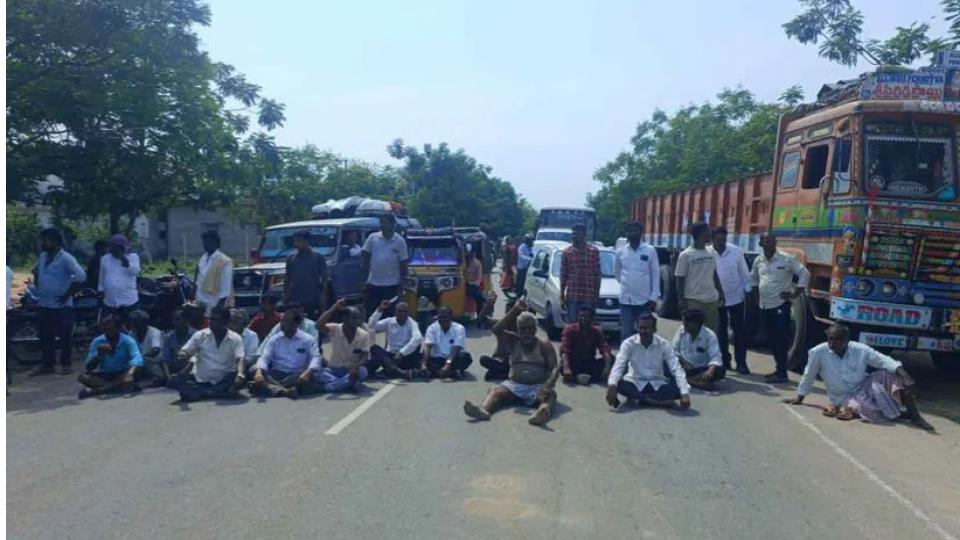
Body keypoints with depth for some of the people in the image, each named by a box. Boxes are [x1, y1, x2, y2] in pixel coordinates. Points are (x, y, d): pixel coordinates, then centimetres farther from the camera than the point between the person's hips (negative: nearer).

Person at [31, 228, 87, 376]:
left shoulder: (66, 258, -14)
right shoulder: (42, 256, 10)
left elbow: (81, 277, -23)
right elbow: (37, 273, 26)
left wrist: (68, 294, -18)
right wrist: (37, 290, 12)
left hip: (61, 306, -7)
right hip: (43, 305, 7)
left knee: (64, 336, 3)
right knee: (45, 336, 13)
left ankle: (66, 364, 13)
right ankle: (46, 364, 23)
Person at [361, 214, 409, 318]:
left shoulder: (400, 241, -2)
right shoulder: (372, 238, 2)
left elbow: (403, 265, 1)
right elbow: (366, 260, 6)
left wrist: (401, 287, -2)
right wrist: (364, 280, 1)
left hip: (392, 285, -2)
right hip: (372, 284, 2)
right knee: (369, 314, 6)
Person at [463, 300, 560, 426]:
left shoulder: (544, 344, 3)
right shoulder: (514, 341, 12)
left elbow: (555, 368, -8)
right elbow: (496, 330, -6)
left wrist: (548, 385, -29)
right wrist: (515, 310, -9)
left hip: (539, 386, -2)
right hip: (514, 385, 3)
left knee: (550, 394, -36)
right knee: (495, 391, -26)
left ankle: (543, 412, -69)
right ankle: (483, 410, -57)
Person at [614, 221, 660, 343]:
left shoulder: (650, 250, -2)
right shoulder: (620, 251, 3)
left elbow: (655, 274, -2)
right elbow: (616, 272, 17)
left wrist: (654, 297, -6)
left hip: (645, 300, -1)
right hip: (625, 299, 2)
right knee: (626, 334, 5)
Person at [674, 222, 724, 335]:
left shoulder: (710, 253, 9)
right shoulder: (685, 255, -8)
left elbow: (714, 275, 18)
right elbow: (680, 279, -7)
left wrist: (720, 292, 13)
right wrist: (681, 300, -11)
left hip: (712, 300, 6)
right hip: (693, 301, -6)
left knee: (712, 332, 11)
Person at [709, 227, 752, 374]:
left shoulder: (736, 251, -6)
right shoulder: (707, 253, -8)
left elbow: (744, 272, 1)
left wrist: (748, 290, 1)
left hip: (736, 297, 0)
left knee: (740, 330, 3)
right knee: (721, 331, 12)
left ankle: (741, 362, 10)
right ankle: (724, 360, 24)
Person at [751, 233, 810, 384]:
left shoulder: (786, 259, -9)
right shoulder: (758, 260, 7)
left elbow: (805, 273, -7)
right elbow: (753, 278, 24)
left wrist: (796, 294, -9)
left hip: (780, 305, -6)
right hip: (764, 305, 6)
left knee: (781, 340, -7)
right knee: (771, 340, 12)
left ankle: (782, 373, -4)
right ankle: (779, 369, 23)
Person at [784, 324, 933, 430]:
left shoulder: (860, 349, -9)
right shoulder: (818, 353, -16)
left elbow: (884, 361, -16)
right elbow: (808, 376, -6)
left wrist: (905, 376, -32)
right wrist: (799, 398, 2)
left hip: (864, 387, 3)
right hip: (844, 397, -3)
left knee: (886, 375, -24)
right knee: (870, 410, -33)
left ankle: (914, 415, -19)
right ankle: (900, 415, -5)